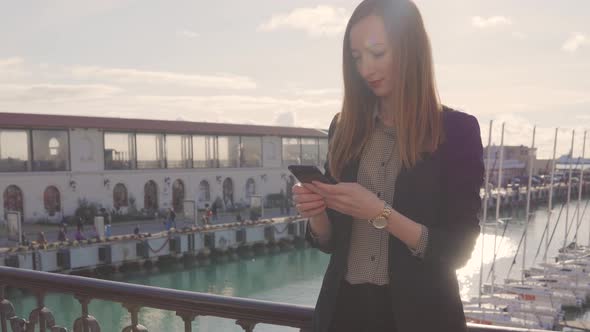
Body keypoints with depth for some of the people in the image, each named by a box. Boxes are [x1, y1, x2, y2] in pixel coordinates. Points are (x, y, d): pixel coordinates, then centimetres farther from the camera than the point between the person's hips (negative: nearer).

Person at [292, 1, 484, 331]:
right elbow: (331, 241, 7)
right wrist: (316, 213, -13)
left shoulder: (457, 130, -8)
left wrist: (380, 214, -21)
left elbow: (458, 250, -10)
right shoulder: (345, 128, 2)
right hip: (344, 306, 3)